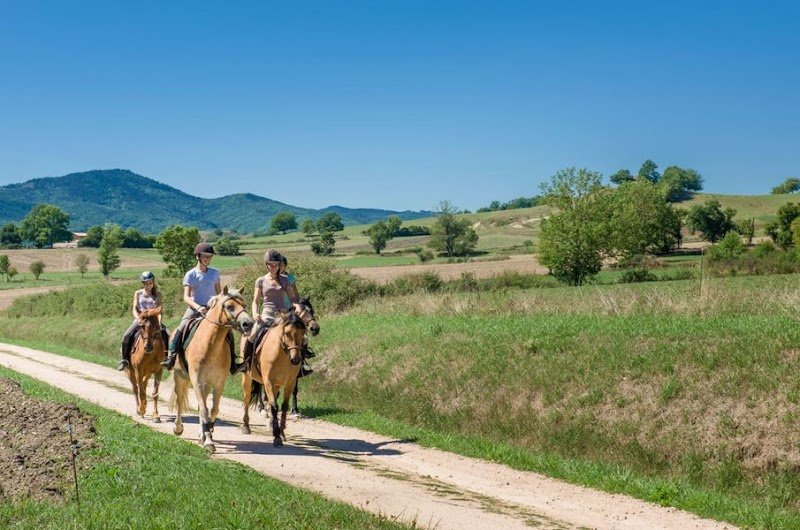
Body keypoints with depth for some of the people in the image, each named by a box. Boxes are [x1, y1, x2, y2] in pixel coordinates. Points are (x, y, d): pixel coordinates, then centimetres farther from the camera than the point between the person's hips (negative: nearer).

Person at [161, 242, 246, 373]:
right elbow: (186, 297, -11)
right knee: (180, 330, -25)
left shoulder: (214, 273, 7)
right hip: (194, 308, -2)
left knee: (227, 331, -12)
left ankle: (233, 363, -7)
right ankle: (171, 356, -18)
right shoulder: (190, 275, -4)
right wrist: (198, 307, -27)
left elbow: (219, 293, 16)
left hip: (211, 309, 2)